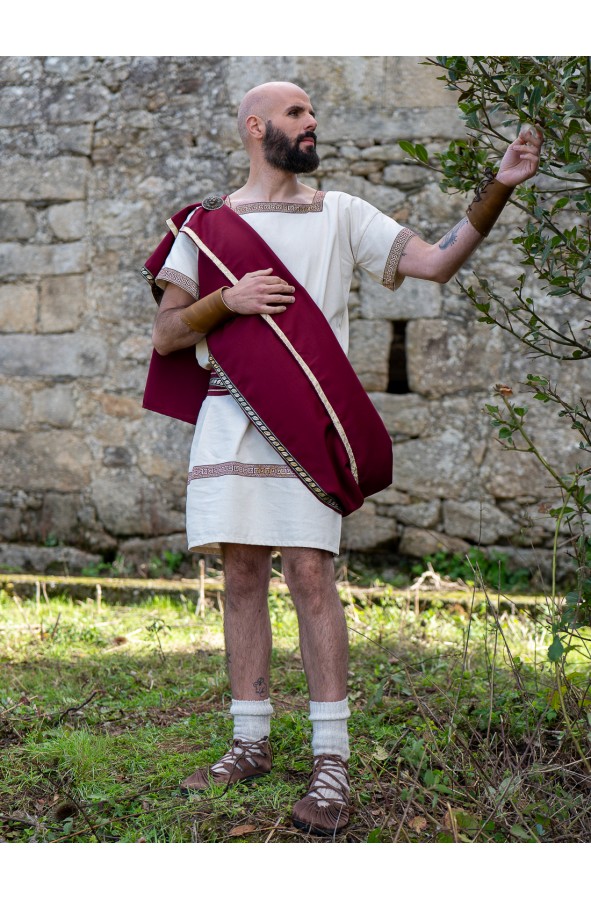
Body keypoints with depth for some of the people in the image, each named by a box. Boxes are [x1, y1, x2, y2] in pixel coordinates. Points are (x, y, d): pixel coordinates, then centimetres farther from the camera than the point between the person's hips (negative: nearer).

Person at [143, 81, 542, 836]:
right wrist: (226, 300, -8)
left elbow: (437, 262, 3)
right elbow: (165, 334, 9)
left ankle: (331, 761, -5)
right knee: (242, 576, 4)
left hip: (306, 422, -1)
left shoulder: (341, 215, 12)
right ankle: (250, 744, 14)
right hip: (229, 418, 1)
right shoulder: (206, 224, 11)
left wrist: (498, 188, -7)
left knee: (311, 575, -9)